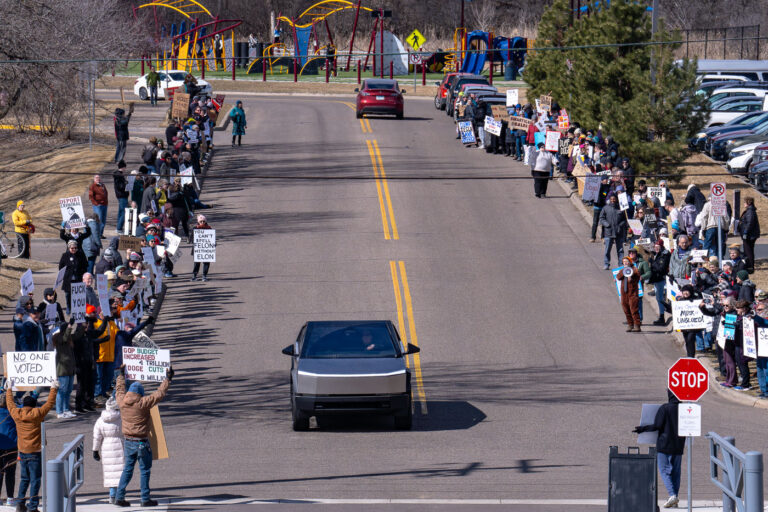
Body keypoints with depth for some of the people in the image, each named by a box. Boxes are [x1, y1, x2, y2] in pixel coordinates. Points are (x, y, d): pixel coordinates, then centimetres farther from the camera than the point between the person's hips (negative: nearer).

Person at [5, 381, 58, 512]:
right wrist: (53, 389, 11)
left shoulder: (16, 414, 0)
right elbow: (49, 403, -2)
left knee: (25, 478, 18)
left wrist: (9, 390, 34)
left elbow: (10, 403, 19)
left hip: (22, 452, 5)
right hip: (35, 452, -5)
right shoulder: (37, 414, -11)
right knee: (35, 479, 0)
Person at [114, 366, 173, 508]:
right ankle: (145, 499, 8)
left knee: (127, 469, 14)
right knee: (145, 470, 5)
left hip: (128, 442, 5)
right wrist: (168, 379, 1)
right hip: (142, 442, -5)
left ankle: (119, 497, 11)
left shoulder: (122, 402, -1)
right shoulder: (143, 403, -15)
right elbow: (159, 394, -9)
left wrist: (121, 375, 36)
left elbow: (119, 390, 21)